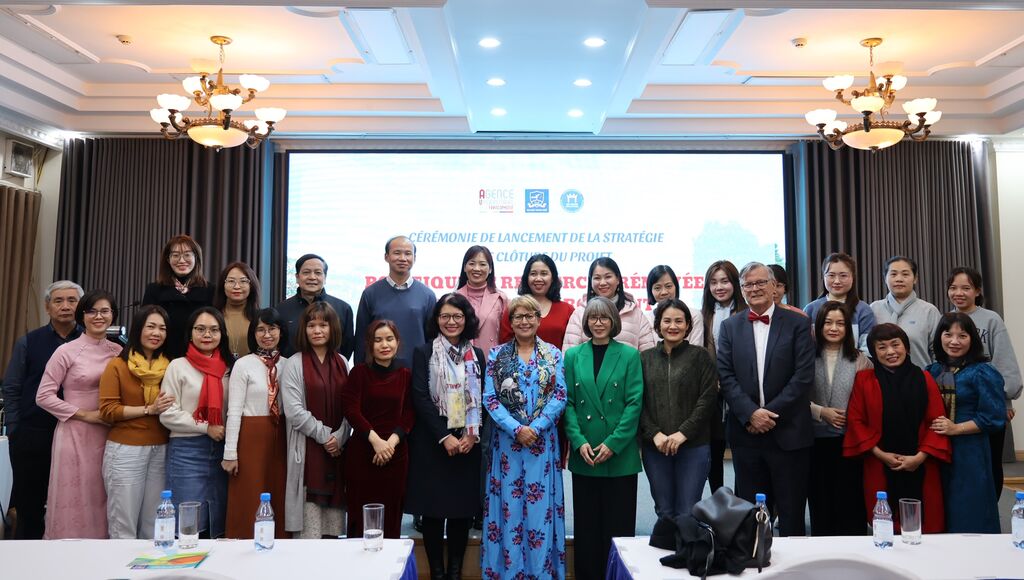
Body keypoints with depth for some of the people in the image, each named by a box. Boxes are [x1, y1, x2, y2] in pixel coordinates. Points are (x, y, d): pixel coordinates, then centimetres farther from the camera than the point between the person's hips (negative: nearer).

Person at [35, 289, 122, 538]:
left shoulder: (118, 352, 8)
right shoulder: (67, 351, -5)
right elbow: (43, 396, -6)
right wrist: (85, 414, -11)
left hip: (108, 436, 4)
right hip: (75, 435, -4)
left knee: (100, 502, 8)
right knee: (74, 502, 0)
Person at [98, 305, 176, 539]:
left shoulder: (169, 366, 9)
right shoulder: (117, 365, -2)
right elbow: (107, 410, -9)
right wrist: (149, 409, -14)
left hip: (160, 450, 4)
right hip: (125, 451, -4)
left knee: (154, 526, 10)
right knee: (123, 525, 1)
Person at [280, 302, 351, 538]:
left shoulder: (342, 363, 12)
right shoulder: (295, 364, -1)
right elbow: (294, 411, -9)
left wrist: (339, 437, -7)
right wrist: (324, 435, -9)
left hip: (337, 449, 4)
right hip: (308, 451, -4)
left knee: (332, 531, 6)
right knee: (309, 532, -5)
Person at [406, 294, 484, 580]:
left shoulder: (477, 356, 10)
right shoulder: (423, 353, 1)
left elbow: (482, 400, 6)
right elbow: (421, 398, -7)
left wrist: (472, 436, -8)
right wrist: (444, 437, -14)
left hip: (467, 443, 3)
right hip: (432, 443, -2)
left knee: (463, 508, 5)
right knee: (433, 508, 2)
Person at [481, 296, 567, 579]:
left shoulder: (554, 355, 6)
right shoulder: (497, 355, 4)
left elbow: (559, 397, -2)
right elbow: (490, 398, -3)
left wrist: (535, 428, -14)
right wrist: (516, 428, -14)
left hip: (543, 439, 0)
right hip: (507, 439, 0)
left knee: (541, 506, 3)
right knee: (509, 504, 3)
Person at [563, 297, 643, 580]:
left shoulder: (629, 355, 1)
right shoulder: (573, 355, 6)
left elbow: (635, 403, -5)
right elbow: (567, 402, 2)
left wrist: (613, 443, -13)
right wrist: (579, 441, -10)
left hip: (620, 455, -2)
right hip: (584, 456, 2)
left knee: (619, 525, 6)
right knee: (586, 526, 9)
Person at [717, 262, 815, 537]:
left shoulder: (797, 324, 2)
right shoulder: (730, 327, 8)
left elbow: (804, 376, -6)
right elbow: (726, 376, 0)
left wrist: (771, 412, -12)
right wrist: (751, 414, -12)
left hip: (788, 432, -2)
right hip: (746, 432, 2)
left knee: (791, 514, 6)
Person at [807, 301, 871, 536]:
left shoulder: (859, 360, 4)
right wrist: (821, 412, -13)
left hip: (849, 439, 0)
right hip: (816, 438, 0)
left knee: (849, 499, 3)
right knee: (820, 500, 9)